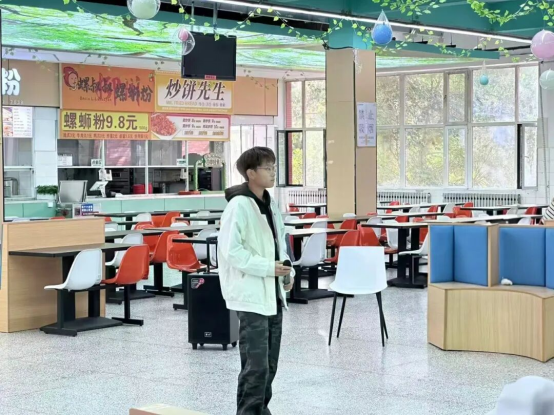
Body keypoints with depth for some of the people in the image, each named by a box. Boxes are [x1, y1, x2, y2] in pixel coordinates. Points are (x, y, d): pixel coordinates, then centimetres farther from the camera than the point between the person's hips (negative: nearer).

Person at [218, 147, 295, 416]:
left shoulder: (270, 204, 11)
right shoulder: (239, 205, -14)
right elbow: (232, 250, -18)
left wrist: (287, 270, 5)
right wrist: (267, 267, -21)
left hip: (273, 295, 8)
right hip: (251, 296, -8)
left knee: (270, 364, 14)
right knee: (256, 365, -8)